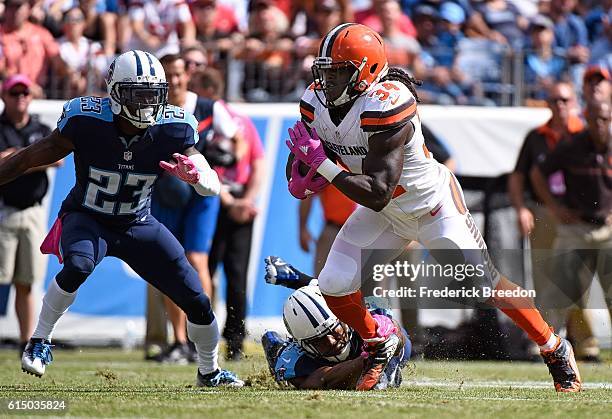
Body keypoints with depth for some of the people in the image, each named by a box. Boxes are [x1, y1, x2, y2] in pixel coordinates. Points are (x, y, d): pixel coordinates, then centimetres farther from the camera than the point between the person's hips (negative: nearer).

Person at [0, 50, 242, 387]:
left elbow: (213, 187, -18)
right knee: (78, 265, -38)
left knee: (196, 301, 0)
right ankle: (40, 342, -17)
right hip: (87, 219, -3)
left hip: (138, 224, 3)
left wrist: (196, 175, -42)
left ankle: (209, 372, 28)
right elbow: (28, 158, -14)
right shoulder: (86, 122, -24)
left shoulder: (172, 130, -17)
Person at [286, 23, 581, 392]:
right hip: (386, 213, 6)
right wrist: (305, 178, -30)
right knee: (335, 285, -7)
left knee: (486, 285, -4)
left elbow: (377, 194, -37)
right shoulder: (317, 103, -13)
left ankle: (556, 351, 17)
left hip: (433, 205, -6)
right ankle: (380, 344, 23)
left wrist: (323, 164, -39)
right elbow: (297, 183, -7)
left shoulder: (385, 107, -35)